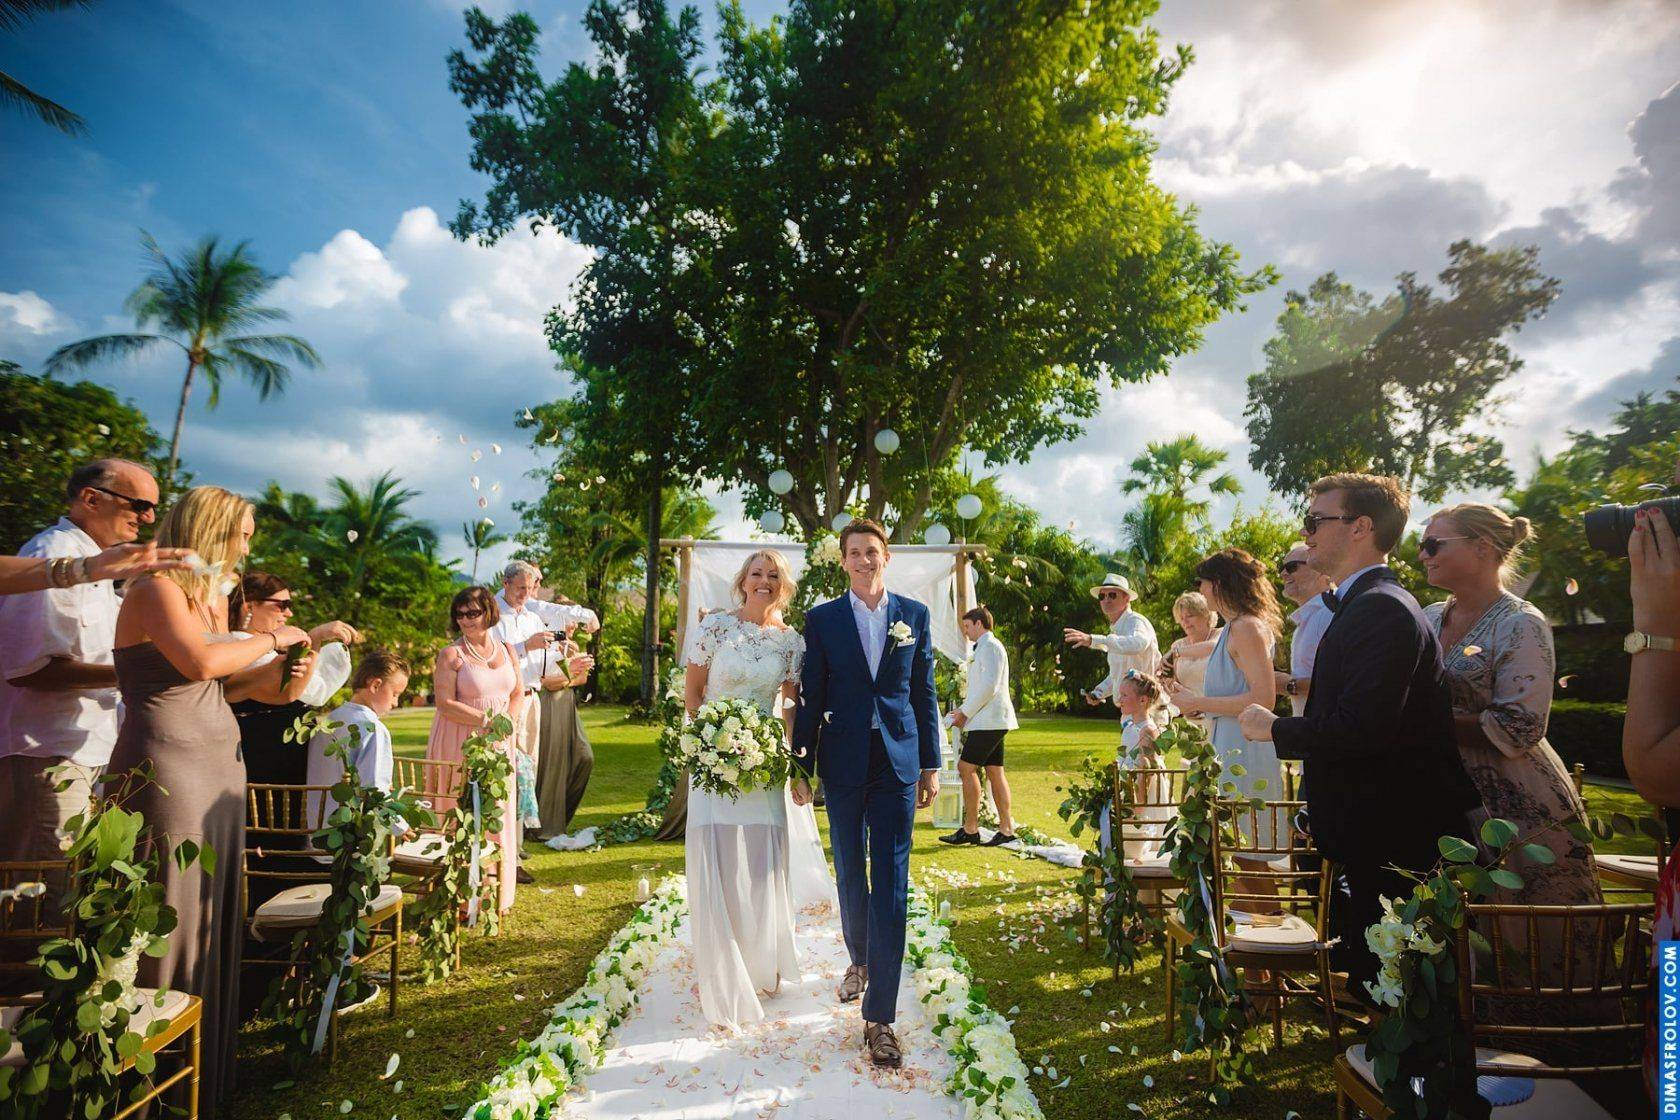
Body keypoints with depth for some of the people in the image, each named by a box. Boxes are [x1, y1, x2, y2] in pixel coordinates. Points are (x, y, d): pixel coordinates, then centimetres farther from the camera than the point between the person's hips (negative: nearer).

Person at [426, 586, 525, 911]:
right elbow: (446, 705, -13)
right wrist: (487, 720, -16)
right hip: (461, 744, -5)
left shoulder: (507, 651, 10)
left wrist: (508, 720, -4)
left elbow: (518, 693, 14)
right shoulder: (450, 655, -6)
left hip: (498, 744, 5)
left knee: (498, 814, 8)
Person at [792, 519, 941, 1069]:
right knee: (850, 875, 16)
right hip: (843, 764, 1)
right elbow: (810, 698, 2)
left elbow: (924, 693, 6)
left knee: (891, 887, -2)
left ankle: (879, 1017, 5)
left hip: (897, 761, 0)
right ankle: (859, 960, 43)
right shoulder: (822, 619, 1)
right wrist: (801, 767, 1)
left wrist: (930, 765, 4)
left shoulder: (915, 615, 4)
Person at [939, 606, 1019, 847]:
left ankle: (970, 829, -6)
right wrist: (964, 710, 15)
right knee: (994, 772, 8)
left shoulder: (990, 646, -10)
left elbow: (989, 687, -20)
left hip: (989, 720, -10)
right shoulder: (985, 647, 22)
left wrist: (965, 712, -14)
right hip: (992, 720, 10)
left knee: (967, 767, -10)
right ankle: (1006, 829, 9)